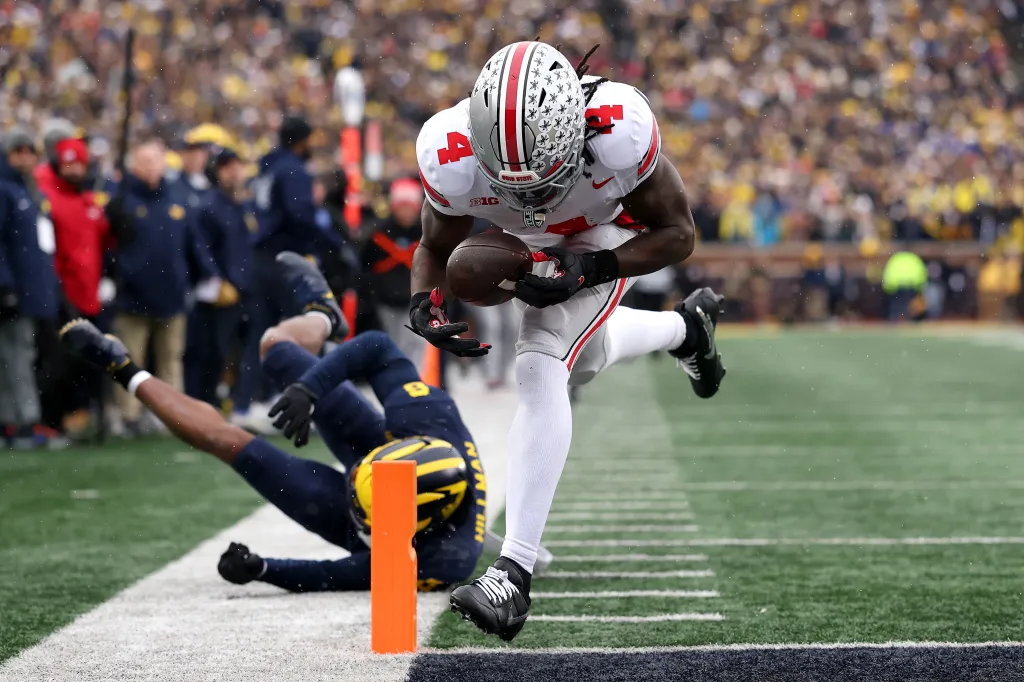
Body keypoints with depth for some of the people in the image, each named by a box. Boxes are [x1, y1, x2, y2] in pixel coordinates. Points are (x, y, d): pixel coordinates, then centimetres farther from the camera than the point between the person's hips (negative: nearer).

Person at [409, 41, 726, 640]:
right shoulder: (453, 157, -37)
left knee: (541, 371, -23)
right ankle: (687, 328, 58)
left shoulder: (620, 133, -43)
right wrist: (426, 306, -37)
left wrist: (585, 272, -37)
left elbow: (677, 234, -25)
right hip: (531, 241, 4)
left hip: (610, 235, -4)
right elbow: (437, 249, -15)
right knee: (583, 358, 26)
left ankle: (515, 573, -25)